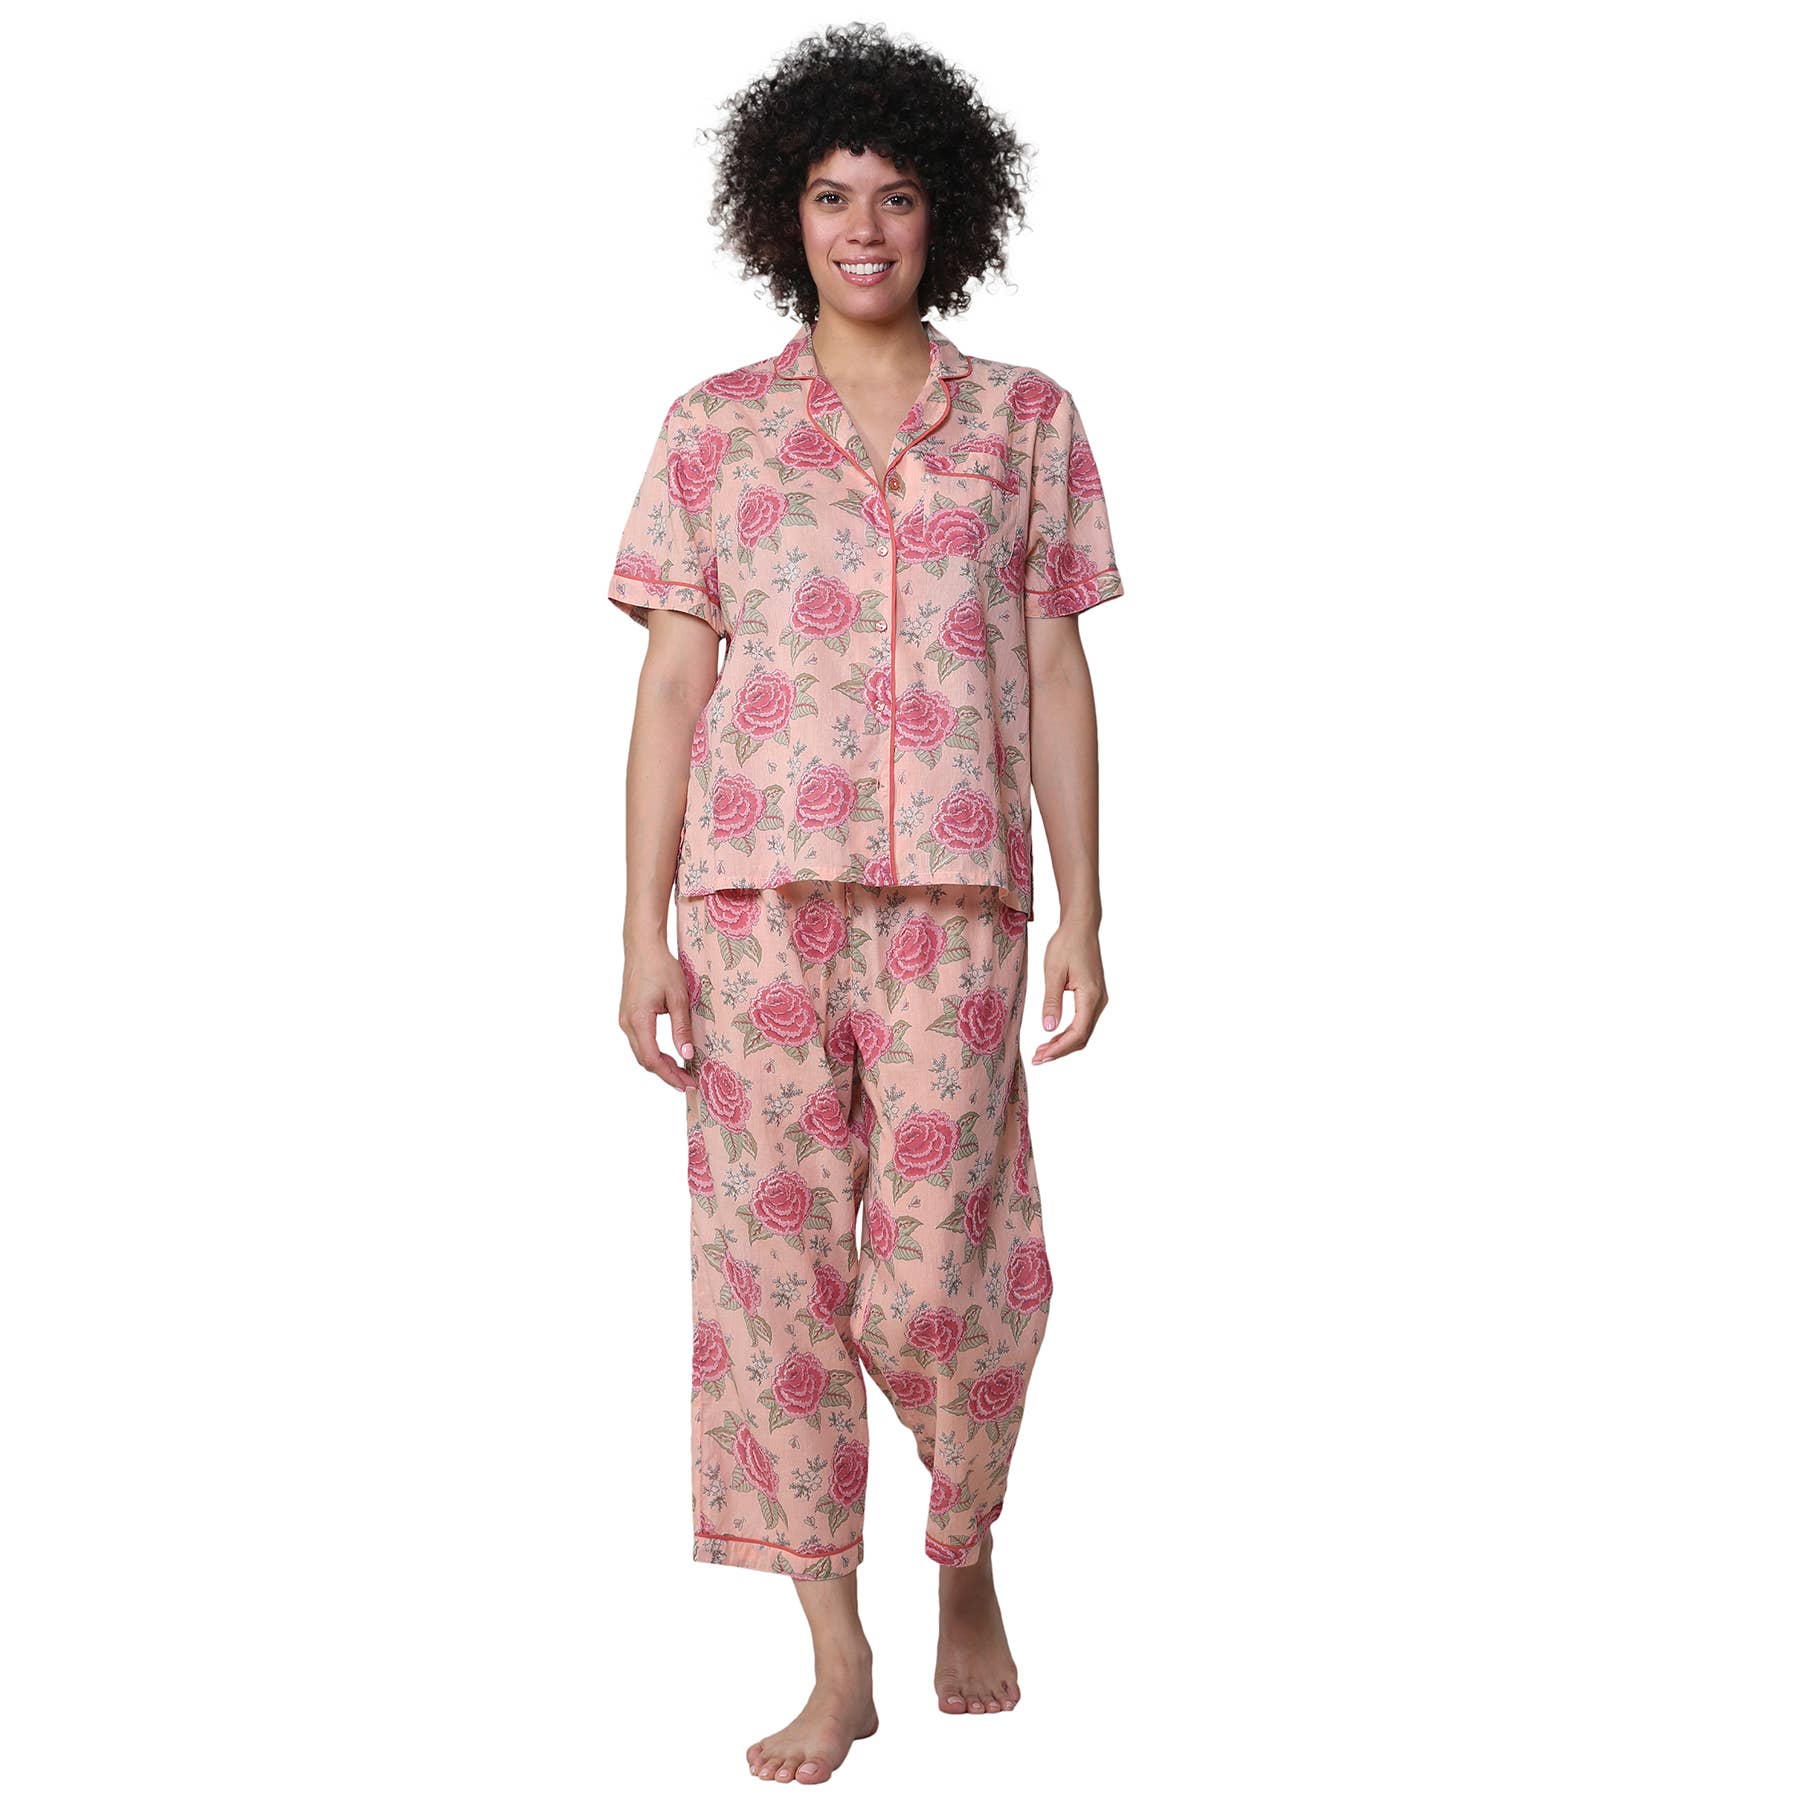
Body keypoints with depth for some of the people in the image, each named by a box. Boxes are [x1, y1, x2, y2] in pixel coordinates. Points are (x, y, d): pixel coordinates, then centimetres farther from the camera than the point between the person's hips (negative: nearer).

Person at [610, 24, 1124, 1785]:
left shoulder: (1023, 420, 9)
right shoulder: (713, 430, 8)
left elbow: (1057, 678, 8)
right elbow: (672, 684, 6)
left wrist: (1082, 914, 0)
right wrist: (644, 933, 0)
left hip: (950, 895, -1)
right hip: (757, 889, 1)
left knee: (935, 1274, -6)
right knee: (776, 1259, 0)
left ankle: (967, 1564, 24)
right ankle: (836, 1668, 11)